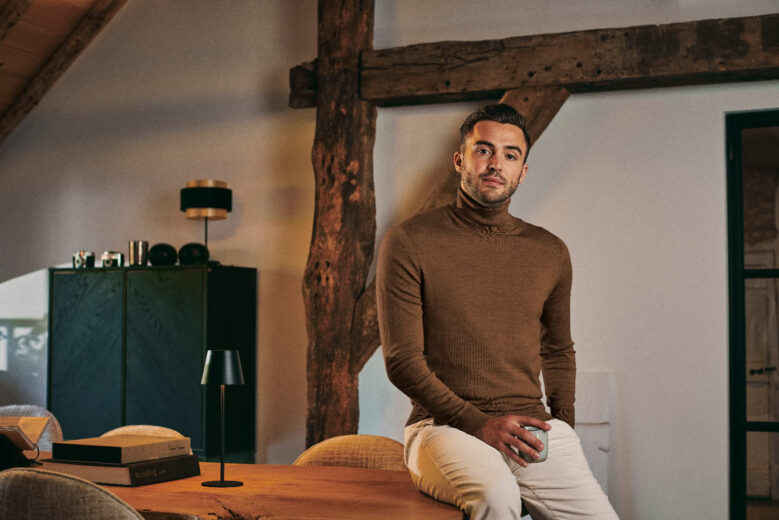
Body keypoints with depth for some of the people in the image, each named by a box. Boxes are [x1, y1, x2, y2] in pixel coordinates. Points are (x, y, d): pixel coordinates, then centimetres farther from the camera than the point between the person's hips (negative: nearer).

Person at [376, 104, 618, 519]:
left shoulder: (550, 253, 13)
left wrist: (562, 423, 11)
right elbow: (402, 361, -5)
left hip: (531, 429, 4)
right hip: (445, 427, -4)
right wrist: (478, 423, -15)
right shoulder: (408, 243, -1)